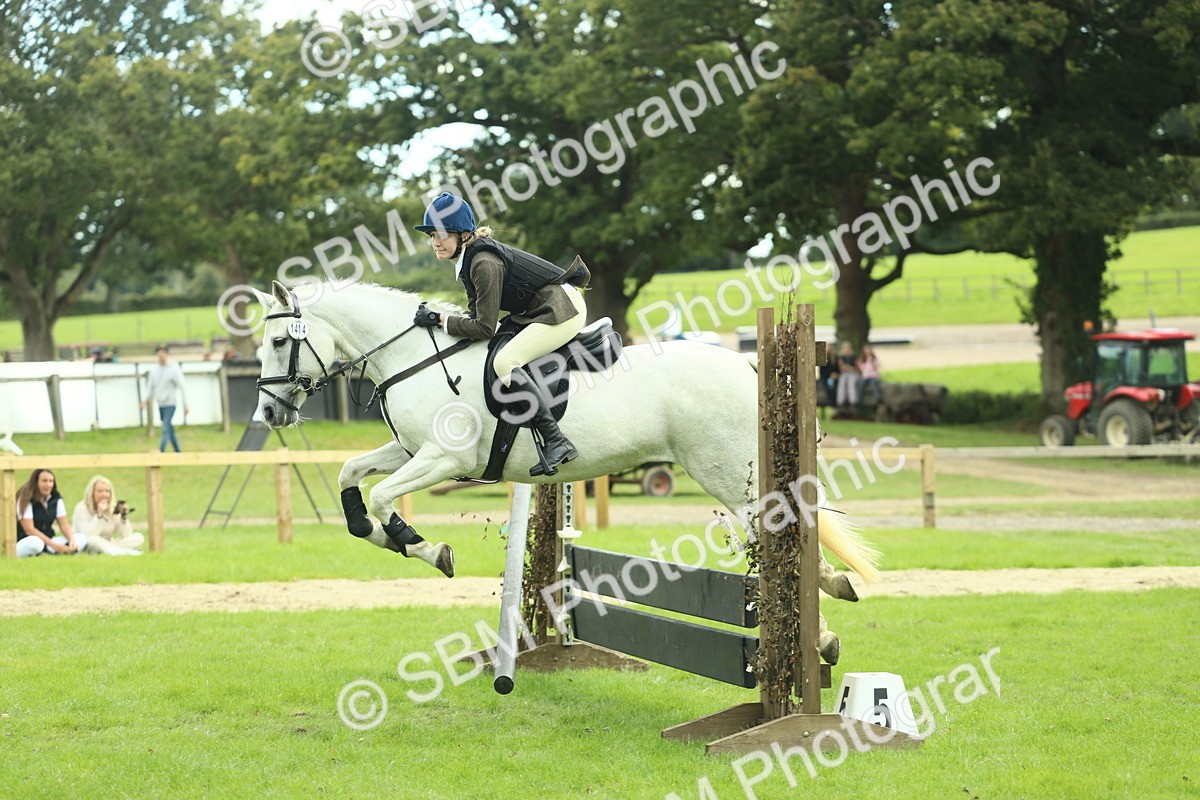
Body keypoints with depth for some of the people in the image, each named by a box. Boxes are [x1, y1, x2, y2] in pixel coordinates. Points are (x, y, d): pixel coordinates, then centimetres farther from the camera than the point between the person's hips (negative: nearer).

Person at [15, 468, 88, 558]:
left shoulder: (56, 499, 5)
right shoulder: (26, 499, -13)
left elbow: (64, 525, 3)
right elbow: (29, 529, -19)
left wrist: (72, 540, -19)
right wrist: (54, 545, -25)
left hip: (47, 541, 7)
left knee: (82, 538, -13)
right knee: (36, 542, -43)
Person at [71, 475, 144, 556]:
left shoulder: (114, 508, 3)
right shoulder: (81, 508, -9)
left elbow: (125, 536, -4)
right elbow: (87, 536, -24)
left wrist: (124, 515, -17)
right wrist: (99, 514, -28)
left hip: (106, 546, 5)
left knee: (138, 538, -13)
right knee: (92, 540, -39)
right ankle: (125, 552, -36)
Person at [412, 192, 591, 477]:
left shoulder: (484, 263, -24)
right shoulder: (469, 258, 6)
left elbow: (485, 327, -22)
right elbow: (477, 314, 12)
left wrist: (440, 320, -15)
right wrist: (437, 318, -2)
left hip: (562, 310, -11)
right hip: (538, 311, 11)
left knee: (505, 362, -25)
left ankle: (556, 442, -27)